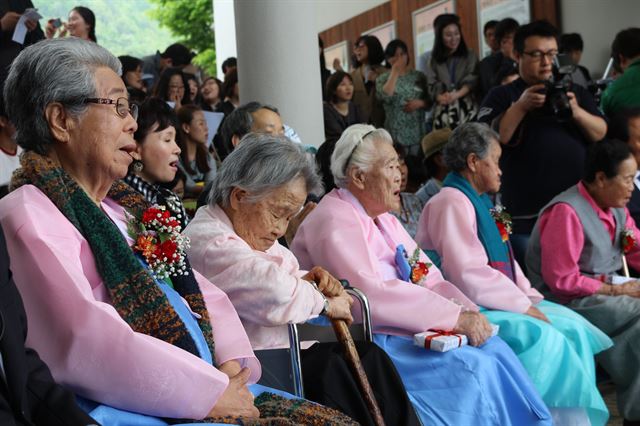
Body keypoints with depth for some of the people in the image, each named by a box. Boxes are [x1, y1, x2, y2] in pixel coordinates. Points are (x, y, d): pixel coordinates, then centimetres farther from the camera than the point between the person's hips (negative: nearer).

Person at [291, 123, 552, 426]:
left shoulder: (384, 219, 16)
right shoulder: (334, 221, -14)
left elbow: (429, 278, 11)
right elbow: (371, 295, -25)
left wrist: (469, 311, -9)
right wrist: (455, 317, -23)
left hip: (406, 329, 9)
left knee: (494, 348, -8)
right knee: (472, 367, -21)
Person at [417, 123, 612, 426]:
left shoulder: (479, 202, 17)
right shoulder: (451, 203, -14)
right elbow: (470, 274, -22)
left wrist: (531, 297, 3)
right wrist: (523, 306, -16)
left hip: (498, 301, 10)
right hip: (471, 308, -10)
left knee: (573, 327, 1)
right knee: (545, 338, -24)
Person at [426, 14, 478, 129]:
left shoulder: (470, 56, 11)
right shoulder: (434, 60, 14)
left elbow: (471, 81, -1)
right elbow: (432, 85, 5)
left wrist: (456, 95, -20)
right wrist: (442, 98, -17)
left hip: (466, 109, -1)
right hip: (443, 111, 1)